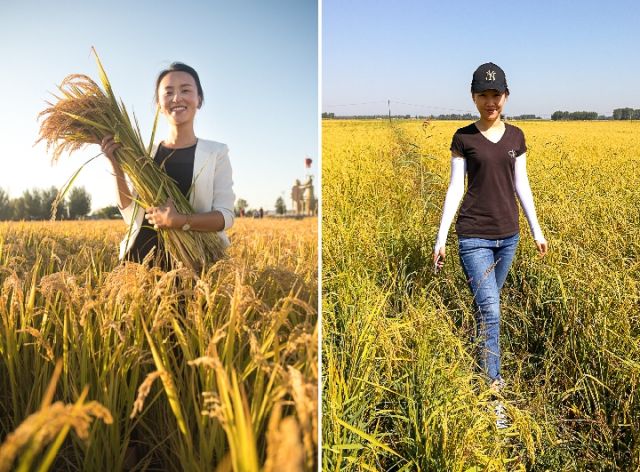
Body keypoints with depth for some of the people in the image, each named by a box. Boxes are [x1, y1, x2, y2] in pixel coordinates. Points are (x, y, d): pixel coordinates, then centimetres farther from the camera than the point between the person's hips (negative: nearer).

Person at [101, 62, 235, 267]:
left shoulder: (216, 152, 2)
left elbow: (225, 216, -4)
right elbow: (132, 215, 6)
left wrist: (179, 221, -18)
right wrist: (117, 166, -3)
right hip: (142, 257, 2)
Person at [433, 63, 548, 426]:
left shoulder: (516, 137, 6)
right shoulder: (463, 138, -4)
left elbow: (522, 185, 11)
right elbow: (455, 188, -4)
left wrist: (537, 229, 13)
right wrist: (441, 238, -7)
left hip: (508, 234, 4)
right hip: (474, 235, -4)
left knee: (487, 304, 16)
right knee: (490, 311, -10)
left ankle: (479, 358, 38)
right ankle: (493, 391, -2)